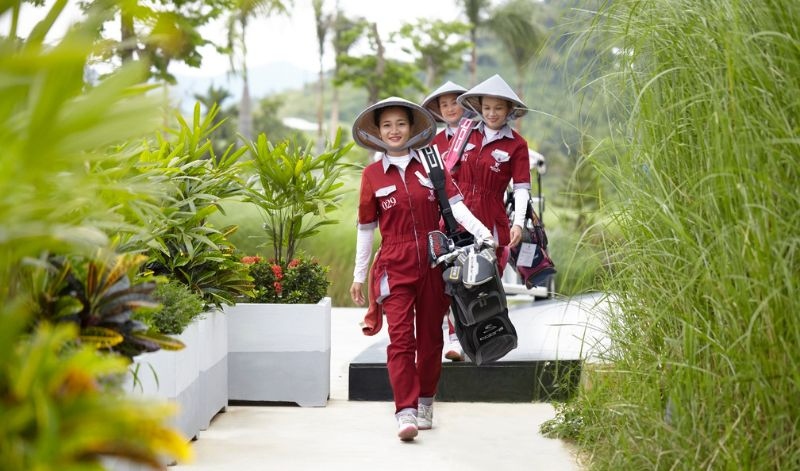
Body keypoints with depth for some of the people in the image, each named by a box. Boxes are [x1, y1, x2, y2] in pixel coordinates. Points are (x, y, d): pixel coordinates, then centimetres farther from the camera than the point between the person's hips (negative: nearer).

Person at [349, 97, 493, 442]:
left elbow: (455, 204, -5)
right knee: (401, 338, -12)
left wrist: (483, 234, -21)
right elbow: (366, 227, 8)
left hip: (433, 263, 2)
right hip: (394, 266, -1)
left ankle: (425, 405, 24)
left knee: (430, 336, 9)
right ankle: (405, 413, -14)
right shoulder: (372, 174, 4)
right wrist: (358, 276, 10)